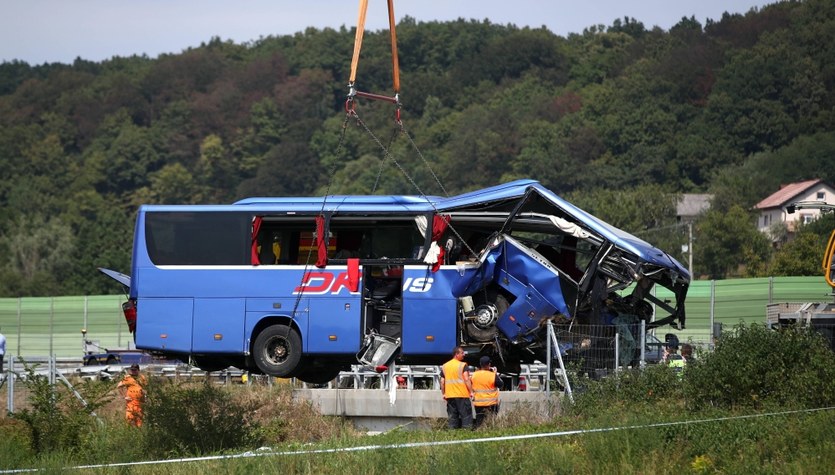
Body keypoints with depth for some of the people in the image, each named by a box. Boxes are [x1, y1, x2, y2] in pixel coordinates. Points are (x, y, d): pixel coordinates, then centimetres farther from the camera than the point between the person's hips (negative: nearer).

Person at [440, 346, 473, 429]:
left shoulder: (444, 366, 10)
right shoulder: (463, 365, -8)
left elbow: (442, 382, 10)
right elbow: (466, 379, -15)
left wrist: (444, 393, 17)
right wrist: (471, 391, -11)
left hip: (450, 395, 5)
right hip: (462, 394, -5)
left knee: (452, 417, 8)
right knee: (466, 416, -1)